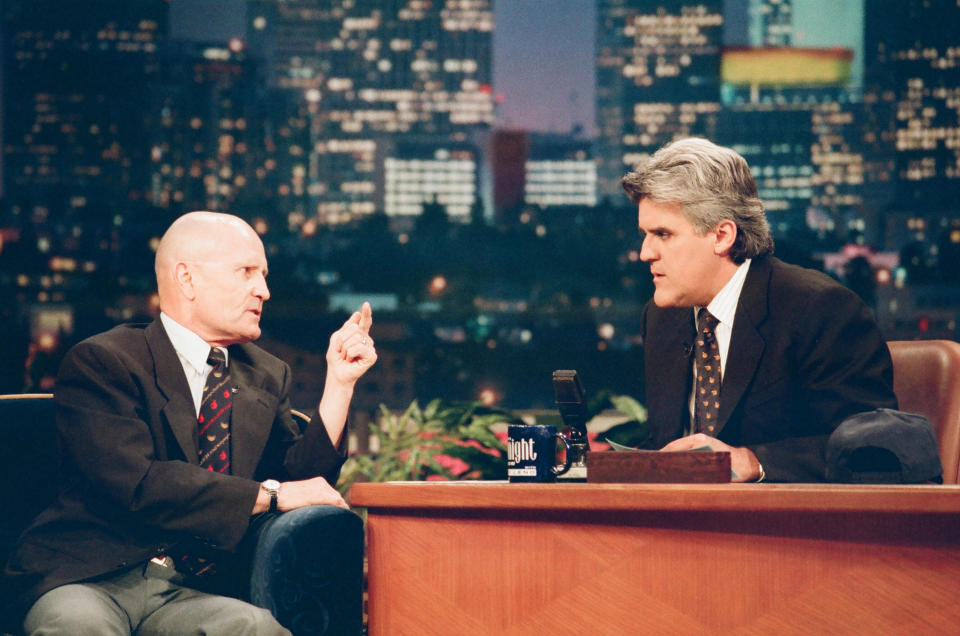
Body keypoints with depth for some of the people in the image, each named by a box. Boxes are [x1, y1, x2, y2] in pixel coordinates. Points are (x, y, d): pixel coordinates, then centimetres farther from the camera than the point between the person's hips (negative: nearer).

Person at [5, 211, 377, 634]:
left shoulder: (267, 377, 19)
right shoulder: (101, 361, -2)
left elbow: (298, 481, 12)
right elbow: (137, 487, -15)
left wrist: (340, 383, 5)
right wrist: (269, 495, -13)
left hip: (197, 593, 5)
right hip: (89, 583, -5)